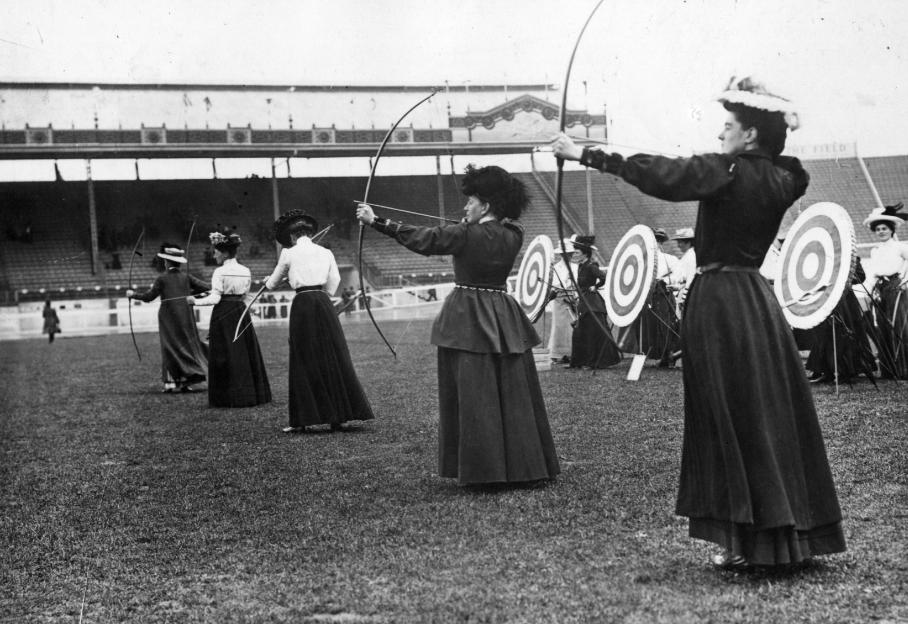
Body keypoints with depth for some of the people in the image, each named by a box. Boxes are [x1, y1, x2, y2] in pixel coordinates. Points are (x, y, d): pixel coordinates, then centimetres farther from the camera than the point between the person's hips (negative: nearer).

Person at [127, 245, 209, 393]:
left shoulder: (162, 278, -6)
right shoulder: (186, 277, 3)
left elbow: (148, 296, -1)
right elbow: (206, 287, 1)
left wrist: (133, 295, 15)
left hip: (168, 317, -3)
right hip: (186, 317, 3)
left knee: (170, 347, 3)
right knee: (188, 345, 8)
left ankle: (170, 380, -4)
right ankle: (185, 381, 5)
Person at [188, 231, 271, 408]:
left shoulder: (220, 272, -11)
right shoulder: (246, 271, 6)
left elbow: (215, 298, -13)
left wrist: (196, 301, -2)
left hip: (223, 314, -5)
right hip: (241, 310, 5)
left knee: (225, 357, 0)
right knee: (246, 355, 10)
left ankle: (229, 398, 0)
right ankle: (251, 394, 13)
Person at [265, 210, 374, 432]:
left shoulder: (289, 253, 1)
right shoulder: (325, 253, 9)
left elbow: (273, 282, 15)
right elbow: (333, 283, 12)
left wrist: (268, 281, 37)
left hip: (302, 305, -3)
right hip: (324, 303, 3)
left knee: (305, 361, 2)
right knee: (333, 358, 6)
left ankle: (302, 420, 3)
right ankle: (338, 416, 6)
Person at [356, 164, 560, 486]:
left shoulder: (466, 235, -12)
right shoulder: (512, 236, 3)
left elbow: (422, 238, -7)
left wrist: (376, 221, 0)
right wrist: (471, 223, 26)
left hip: (468, 320, -5)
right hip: (503, 320, 5)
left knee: (474, 396, -1)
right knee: (514, 395, 8)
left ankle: (483, 469, 0)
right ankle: (523, 465, 13)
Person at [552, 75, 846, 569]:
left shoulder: (725, 172, -13)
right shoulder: (780, 179, 6)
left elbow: (657, 174, -15)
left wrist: (586, 155, -11)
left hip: (719, 302, -7)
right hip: (756, 301, 7)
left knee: (733, 421, -2)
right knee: (772, 416, 10)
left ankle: (750, 542, 3)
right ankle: (790, 535, 16)